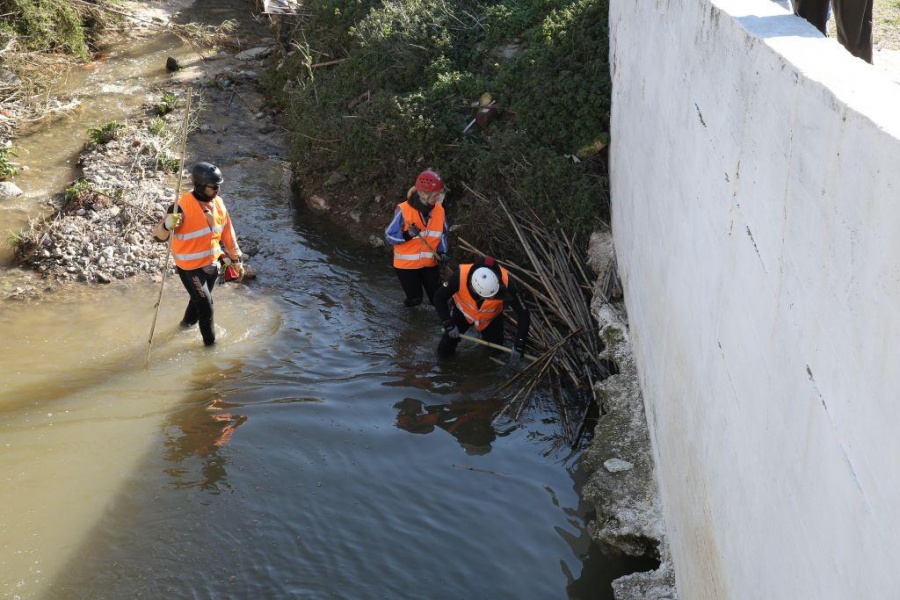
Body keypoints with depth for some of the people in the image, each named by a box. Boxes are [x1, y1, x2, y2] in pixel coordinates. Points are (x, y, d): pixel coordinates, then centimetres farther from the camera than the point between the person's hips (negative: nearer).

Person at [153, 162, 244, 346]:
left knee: (199, 299, 27)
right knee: (205, 306, 1)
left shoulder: (218, 203, -5)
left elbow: (228, 233, 7)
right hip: (190, 267, -6)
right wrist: (168, 225, -47)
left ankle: (187, 322, 55)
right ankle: (210, 342, 21)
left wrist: (236, 259, 12)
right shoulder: (183, 206, -26)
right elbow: (159, 234, -24)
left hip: (211, 264, 6)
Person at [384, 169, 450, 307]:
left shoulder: (439, 210, -7)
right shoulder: (403, 210, -22)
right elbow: (389, 236, -13)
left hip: (430, 263, 3)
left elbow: (442, 234, 11)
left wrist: (442, 252, -5)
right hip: (406, 264, -3)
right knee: (415, 299, 4)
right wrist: (407, 235, -31)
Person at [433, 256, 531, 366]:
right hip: (462, 310, 0)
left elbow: (523, 313, -32)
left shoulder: (505, 282, -40)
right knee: (443, 352, 0)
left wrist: (518, 347, -35)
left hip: (492, 315, 0)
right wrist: (448, 325, -28)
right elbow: (439, 297, -22)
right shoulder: (460, 275, -40)